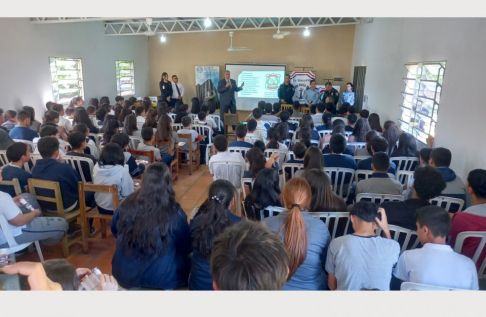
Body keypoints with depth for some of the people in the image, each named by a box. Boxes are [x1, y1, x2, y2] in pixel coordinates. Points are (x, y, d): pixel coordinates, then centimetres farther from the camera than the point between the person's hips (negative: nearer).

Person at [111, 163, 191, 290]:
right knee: (186, 258, 21)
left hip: (124, 274, 4)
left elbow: (114, 231, 10)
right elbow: (186, 247, -4)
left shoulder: (126, 205, -12)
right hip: (161, 278, -3)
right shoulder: (174, 213, -21)